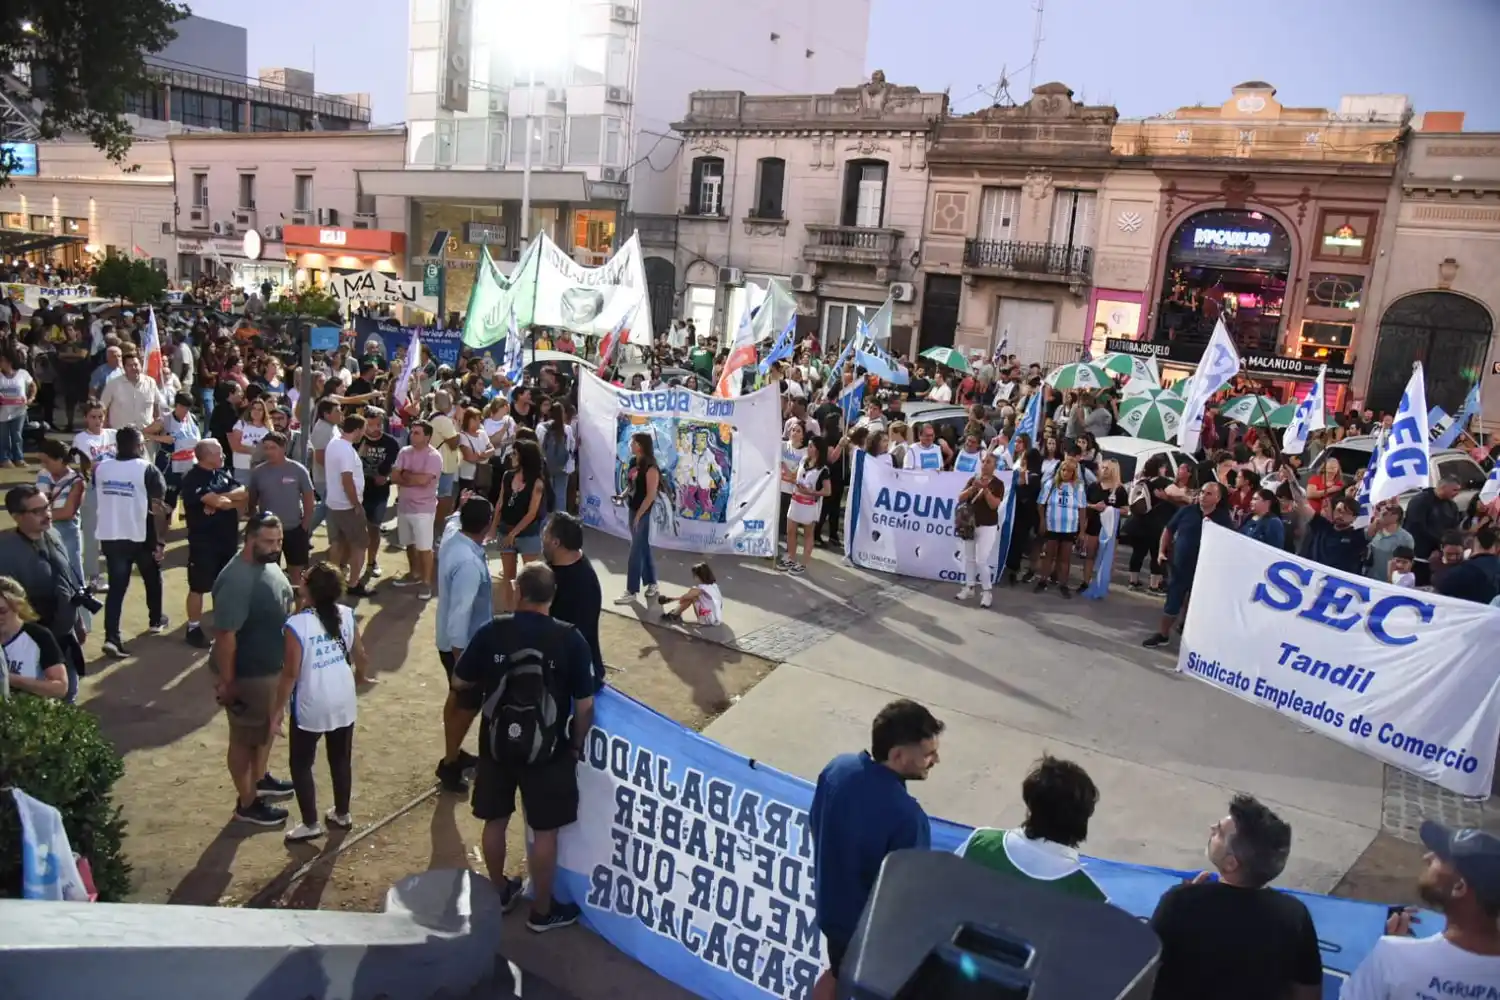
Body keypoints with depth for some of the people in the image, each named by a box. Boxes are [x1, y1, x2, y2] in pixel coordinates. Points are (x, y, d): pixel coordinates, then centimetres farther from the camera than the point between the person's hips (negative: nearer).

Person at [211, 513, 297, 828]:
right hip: (247, 675, -9)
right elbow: (225, 636, -26)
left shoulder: (268, 565, 0)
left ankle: (260, 779, 48)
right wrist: (226, 682, -22)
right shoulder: (236, 582, -30)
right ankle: (247, 803, 26)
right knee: (246, 739, 9)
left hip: (273, 667, 9)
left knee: (269, 727, 26)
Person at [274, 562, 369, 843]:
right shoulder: (347, 615, -8)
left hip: (310, 707, -5)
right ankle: (342, 814, 35)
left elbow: (291, 673, -18)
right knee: (341, 759, 20)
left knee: (301, 764, 15)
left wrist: (279, 708, -5)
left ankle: (310, 824, 23)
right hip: (343, 703, 5)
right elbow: (361, 659, 1)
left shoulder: (297, 625, -23)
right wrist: (358, 676, 22)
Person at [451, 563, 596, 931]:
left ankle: (500, 892, 40)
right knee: (545, 831, 13)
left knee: (495, 821, 22)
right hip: (547, 751, -2)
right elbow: (584, 705, -12)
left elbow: (459, 682, 0)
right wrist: (577, 746, 4)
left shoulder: (492, 631, -11)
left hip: (496, 745, 2)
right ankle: (542, 911, 26)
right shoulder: (570, 639, -15)